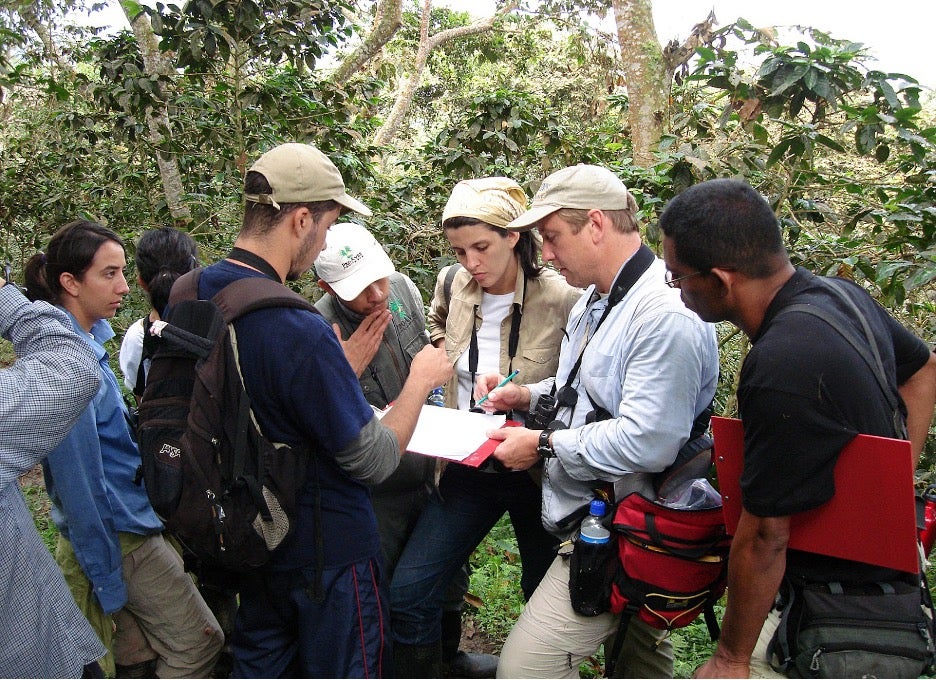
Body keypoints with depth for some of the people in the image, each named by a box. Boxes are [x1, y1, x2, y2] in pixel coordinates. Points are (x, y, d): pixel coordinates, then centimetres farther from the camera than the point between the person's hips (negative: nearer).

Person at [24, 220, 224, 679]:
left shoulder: (87, 342, 5)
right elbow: (80, 482, -22)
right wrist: (107, 582, -16)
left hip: (124, 524, 9)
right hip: (121, 535, -9)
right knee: (198, 643, 3)